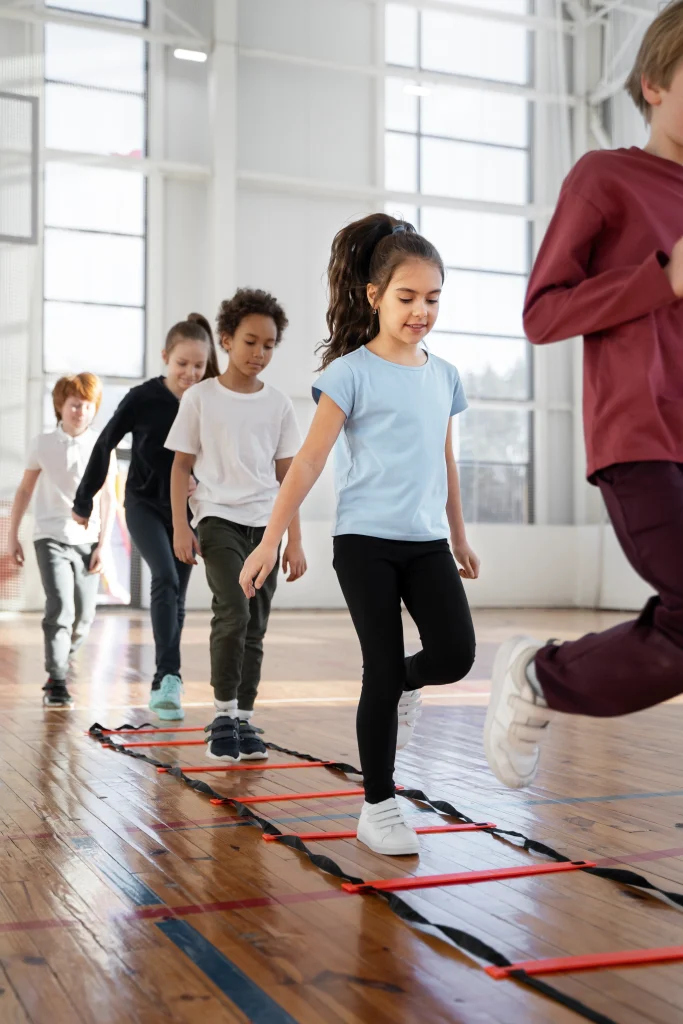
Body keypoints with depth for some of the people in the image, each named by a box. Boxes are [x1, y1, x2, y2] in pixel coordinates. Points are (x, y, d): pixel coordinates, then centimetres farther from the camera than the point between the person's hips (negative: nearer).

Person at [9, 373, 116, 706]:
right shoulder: (43, 443, 1)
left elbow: (108, 498, 2)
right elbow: (25, 491, 8)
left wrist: (103, 544, -3)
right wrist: (13, 535, 7)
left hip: (87, 539, 2)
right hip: (51, 537, -2)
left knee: (83, 615, 7)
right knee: (60, 608, -16)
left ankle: (63, 659, 35)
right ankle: (56, 683, -11)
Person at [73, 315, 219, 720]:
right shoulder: (143, 398, -15)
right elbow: (105, 445, -3)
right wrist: (84, 501, 4)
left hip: (187, 509, 3)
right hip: (145, 505, -3)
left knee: (177, 594, 6)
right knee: (166, 578, -22)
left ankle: (162, 687, 17)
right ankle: (169, 675, -24)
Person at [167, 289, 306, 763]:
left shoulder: (279, 404, 7)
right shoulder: (201, 398, 1)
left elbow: (287, 475, 9)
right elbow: (182, 465, 3)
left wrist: (295, 540, 6)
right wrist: (180, 527, -6)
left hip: (265, 524, 3)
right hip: (218, 518, -3)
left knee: (256, 626, 5)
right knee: (233, 613, -20)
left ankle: (244, 719, 15)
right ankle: (223, 714, -5)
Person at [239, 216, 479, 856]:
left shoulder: (443, 376, 11)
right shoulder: (352, 373, -6)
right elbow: (309, 461, -9)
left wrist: (459, 537, 25)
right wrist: (270, 541, -14)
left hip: (426, 541, 5)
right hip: (365, 540, -5)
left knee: (455, 655, -9)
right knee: (383, 672, -3)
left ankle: (406, 684, 27)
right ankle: (378, 807, 12)